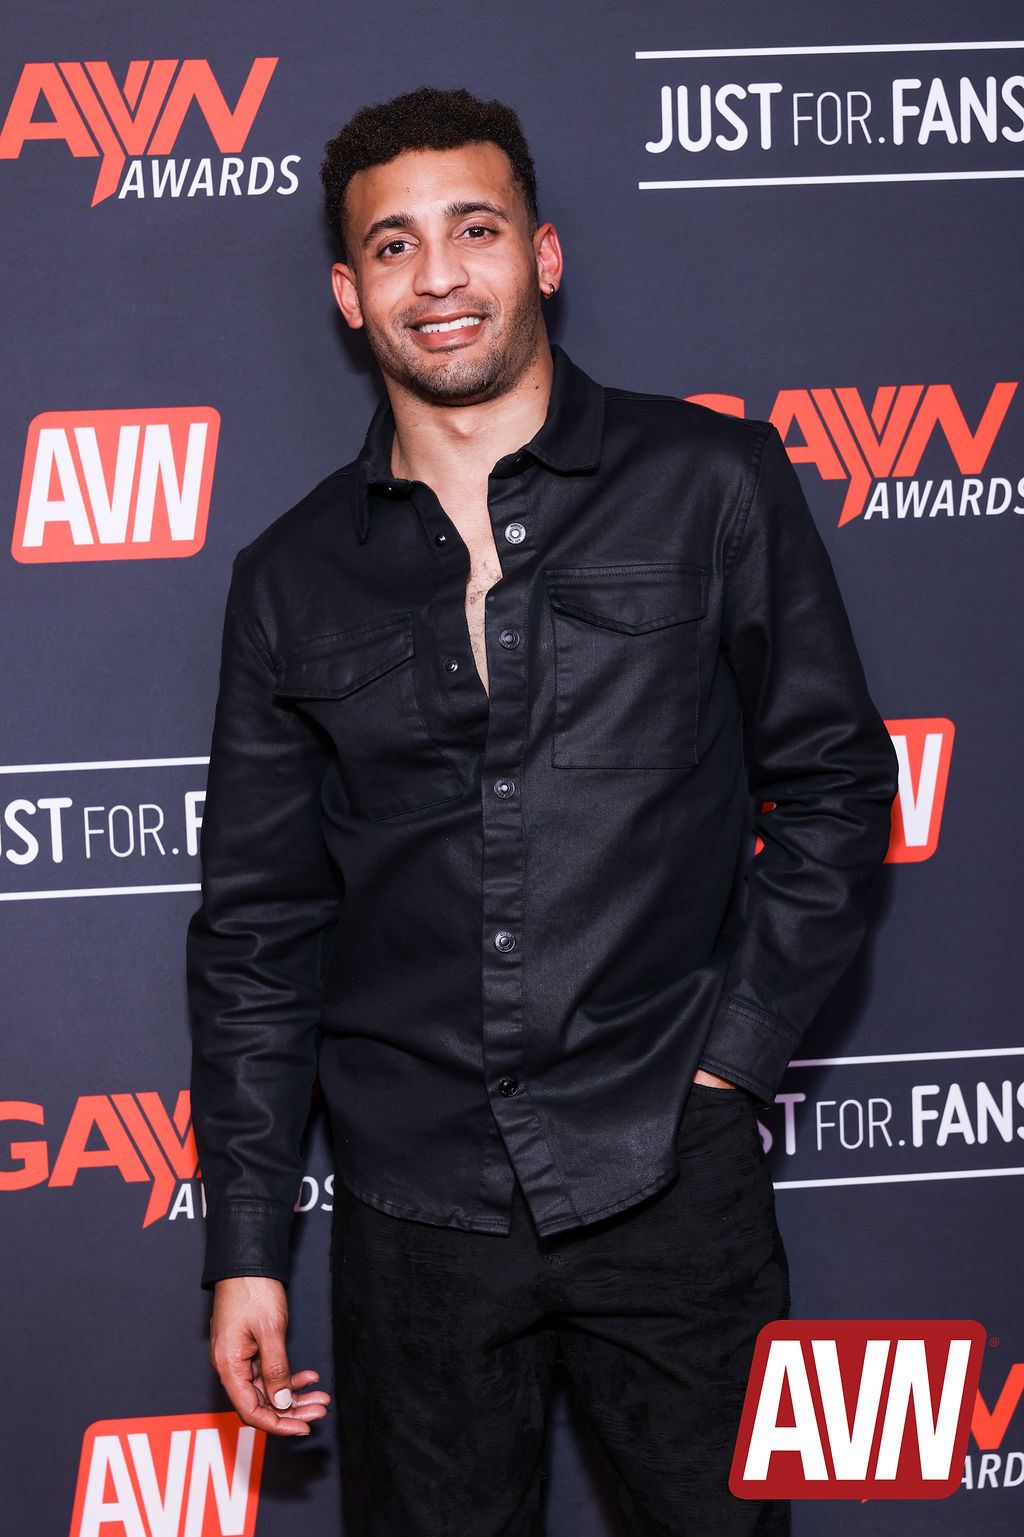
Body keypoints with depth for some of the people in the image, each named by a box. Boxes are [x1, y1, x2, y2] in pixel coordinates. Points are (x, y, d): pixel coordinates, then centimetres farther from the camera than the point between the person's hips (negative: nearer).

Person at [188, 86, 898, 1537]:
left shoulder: (710, 484, 0)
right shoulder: (294, 579, 5)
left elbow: (835, 784, 5)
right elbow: (255, 929, 8)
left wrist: (735, 1053, -4)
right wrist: (245, 1249, 5)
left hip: (671, 1184, -1)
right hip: (416, 1203, 2)